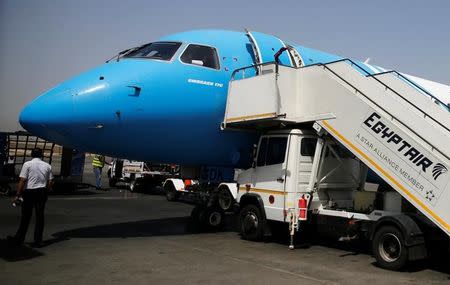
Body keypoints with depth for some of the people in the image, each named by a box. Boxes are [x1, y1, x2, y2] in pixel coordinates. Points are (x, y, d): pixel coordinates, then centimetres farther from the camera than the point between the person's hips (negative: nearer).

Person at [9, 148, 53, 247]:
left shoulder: (27, 164, -5)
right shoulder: (47, 165, 6)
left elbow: (22, 180, -10)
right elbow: (50, 182, 4)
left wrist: (18, 194, -6)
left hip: (29, 192, -3)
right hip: (42, 192, 3)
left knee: (26, 217, 6)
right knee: (40, 216, 7)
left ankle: (19, 239, 15)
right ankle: (38, 241, 9)